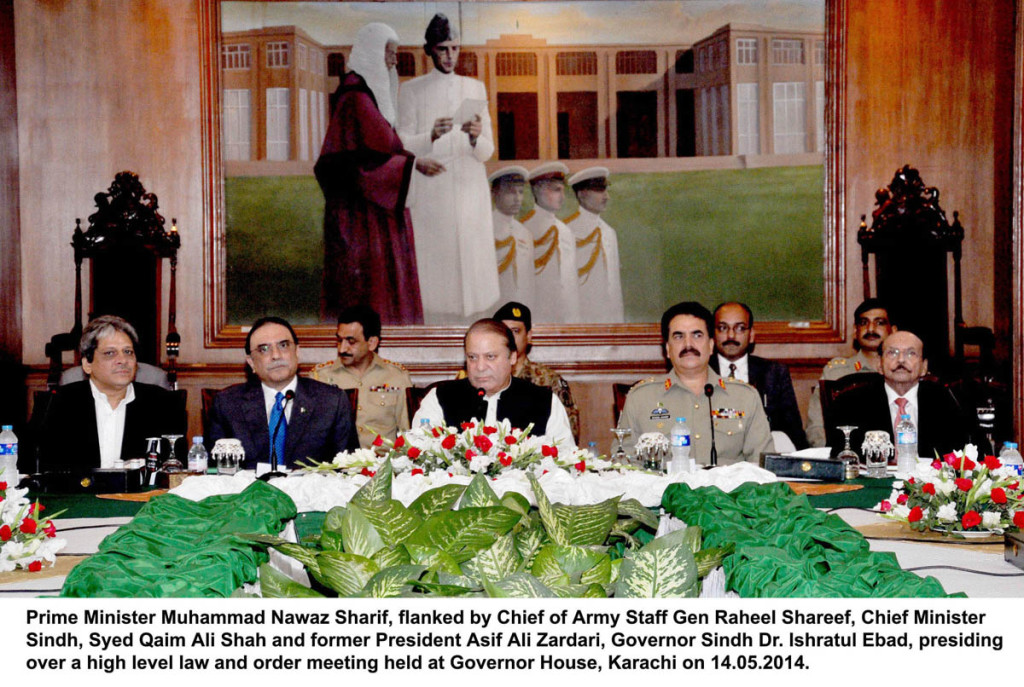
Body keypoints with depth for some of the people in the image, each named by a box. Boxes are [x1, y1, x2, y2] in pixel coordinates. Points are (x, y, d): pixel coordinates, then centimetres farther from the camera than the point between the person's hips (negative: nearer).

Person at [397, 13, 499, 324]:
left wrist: (476, 137, -16)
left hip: (470, 191, 3)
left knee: (472, 265, -1)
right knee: (434, 270, -7)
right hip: (430, 194, -2)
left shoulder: (475, 88, 13)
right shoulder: (411, 89, 6)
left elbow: (487, 152, 7)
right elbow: (402, 146, -2)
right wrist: (431, 137, -21)